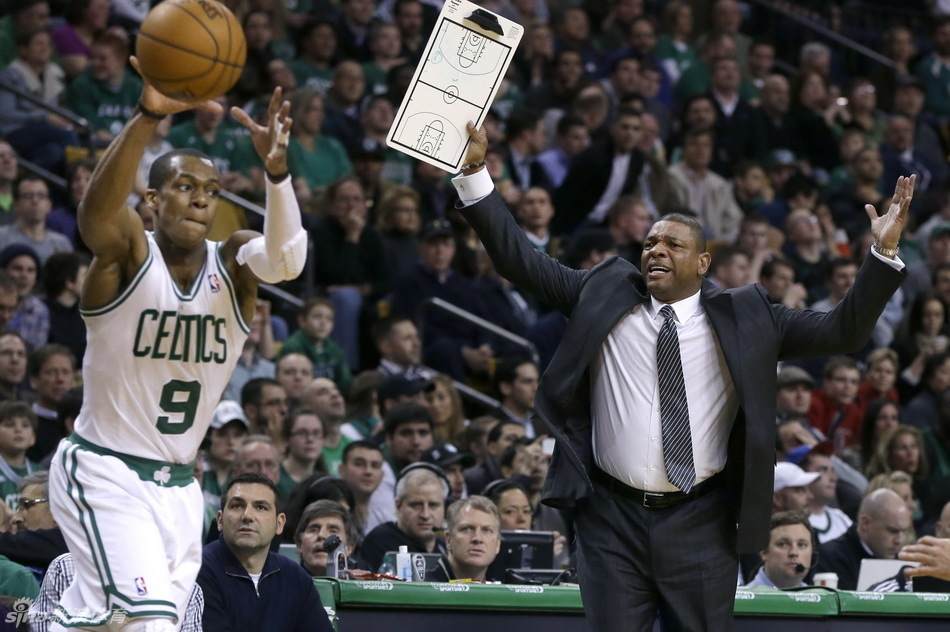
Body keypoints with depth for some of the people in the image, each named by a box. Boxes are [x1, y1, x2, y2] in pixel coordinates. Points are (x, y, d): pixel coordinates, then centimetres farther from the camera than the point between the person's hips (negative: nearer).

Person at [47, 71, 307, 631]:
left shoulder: (232, 265, -1)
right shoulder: (129, 254, -10)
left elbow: (286, 258, -25)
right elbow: (98, 209, -34)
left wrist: (277, 169, -45)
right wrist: (149, 117, -50)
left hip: (177, 485, 5)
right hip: (104, 475, -5)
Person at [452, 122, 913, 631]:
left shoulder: (742, 317, 4)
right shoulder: (604, 294, 7)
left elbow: (841, 331, 1)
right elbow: (519, 260, 7)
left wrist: (883, 253, -10)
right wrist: (473, 172, -1)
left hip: (700, 524, 0)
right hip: (613, 515, 1)